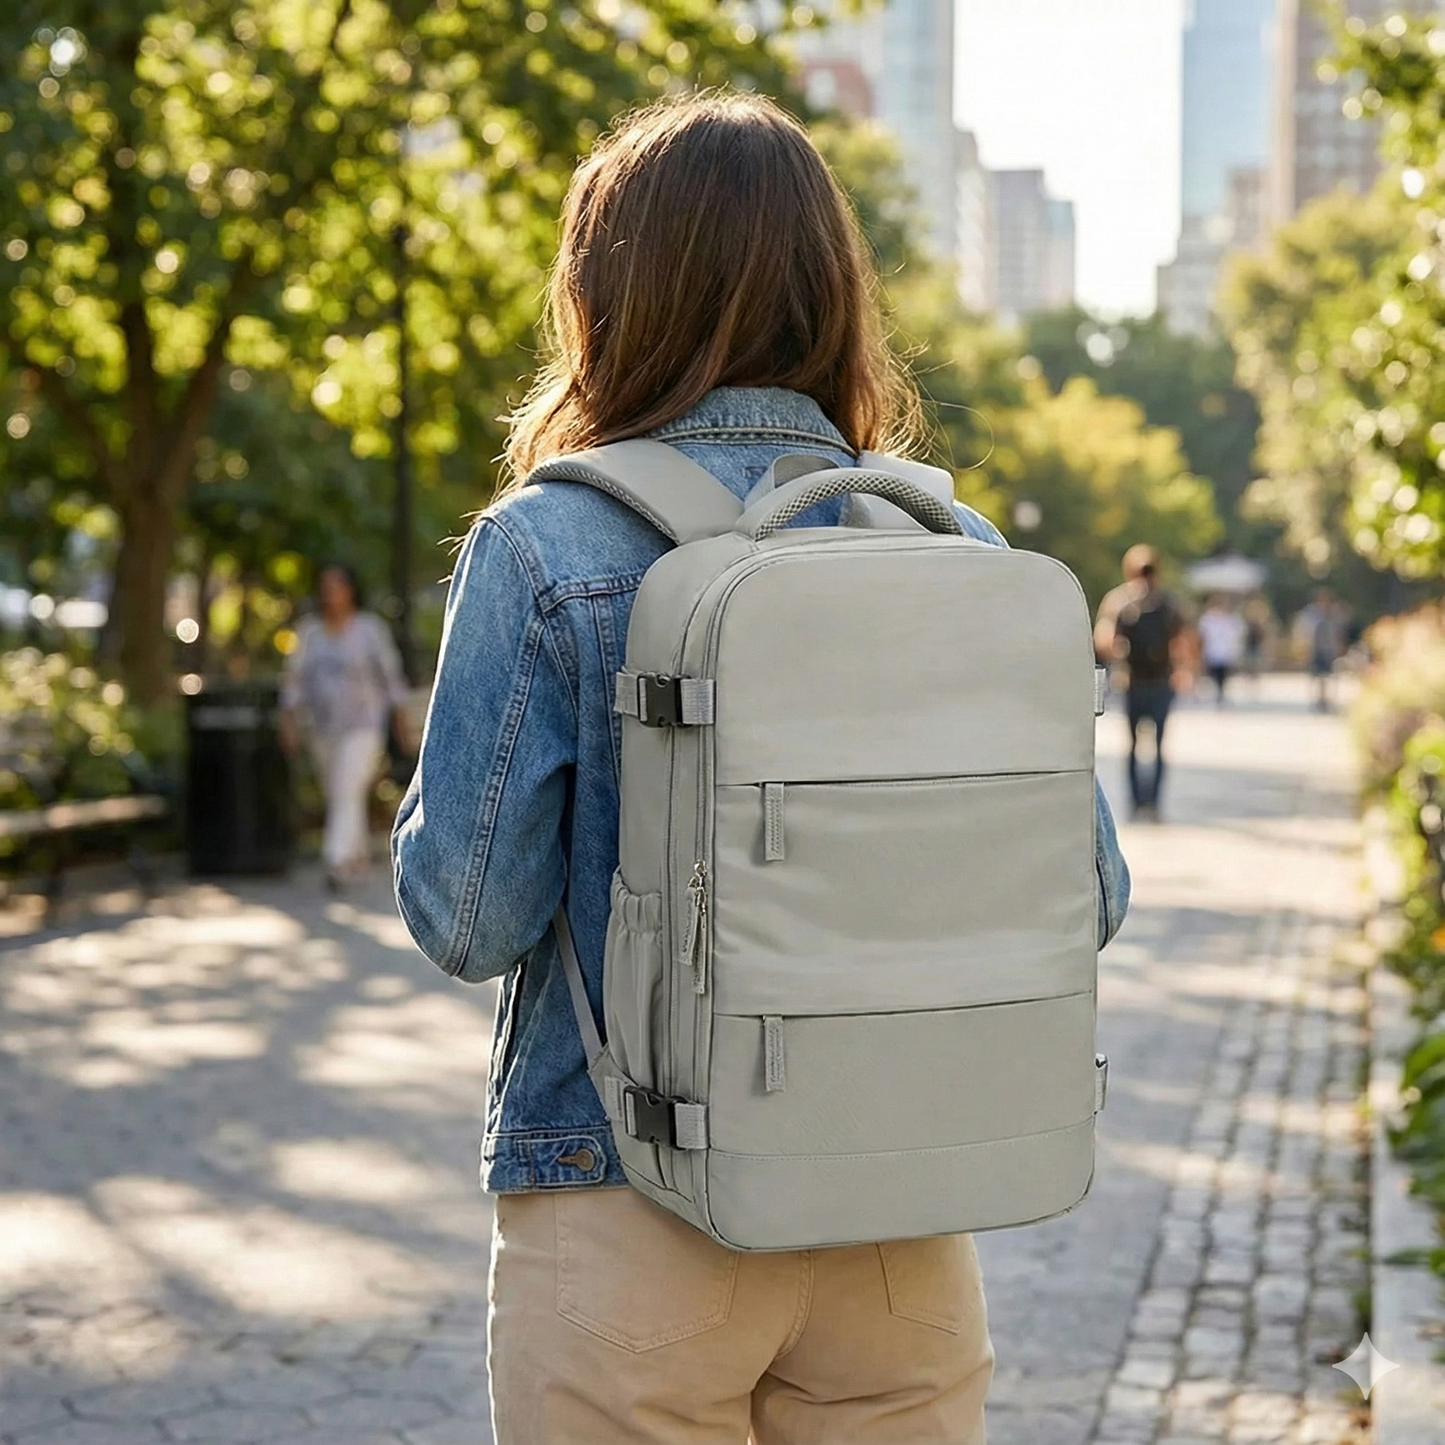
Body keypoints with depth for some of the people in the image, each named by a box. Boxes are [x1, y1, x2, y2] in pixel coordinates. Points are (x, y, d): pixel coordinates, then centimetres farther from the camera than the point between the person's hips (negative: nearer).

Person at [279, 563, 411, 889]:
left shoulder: (371, 629, -5)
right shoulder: (308, 631, 4)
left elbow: (392, 678, -1)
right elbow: (295, 679, 3)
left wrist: (402, 727, -1)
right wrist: (289, 723, -7)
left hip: (363, 727, -5)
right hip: (324, 728, 5)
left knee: (347, 793, -17)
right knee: (339, 797, 13)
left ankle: (337, 862, -24)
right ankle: (360, 855, 32)